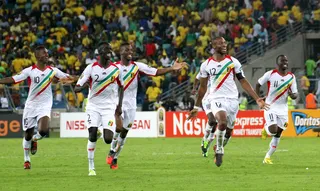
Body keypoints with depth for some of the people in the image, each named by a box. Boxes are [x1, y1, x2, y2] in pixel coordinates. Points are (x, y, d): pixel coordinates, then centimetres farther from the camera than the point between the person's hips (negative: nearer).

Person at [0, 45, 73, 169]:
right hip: (31, 105, -1)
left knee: (43, 130, -21)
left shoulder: (52, 70, 1)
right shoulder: (29, 71, -7)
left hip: (45, 106, 1)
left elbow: (67, 78, 6)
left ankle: (34, 140, 15)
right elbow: (13, 80, -13)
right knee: (27, 134, 6)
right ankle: (26, 160, 26)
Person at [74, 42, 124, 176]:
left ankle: (106, 133, 29)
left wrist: (119, 105, 8)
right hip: (93, 106, -1)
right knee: (92, 136, -13)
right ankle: (91, 168, -1)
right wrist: (83, 86, -31)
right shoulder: (91, 68, -7)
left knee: (108, 139, -11)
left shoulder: (116, 69, -1)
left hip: (109, 107, 1)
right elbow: (76, 88, -8)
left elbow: (121, 87, 15)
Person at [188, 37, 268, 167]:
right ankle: (219, 150, -10)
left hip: (232, 99, 2)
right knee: (222, 122, -30)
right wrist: (196, 108, 16)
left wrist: (257, 99, -4)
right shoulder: (206, 65, 3)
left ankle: (218, 151, 34)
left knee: (228, 132, 7)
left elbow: (243, 82, 4)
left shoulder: (233, 62, 3)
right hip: (216, 99, -2)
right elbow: (202, 87, 13)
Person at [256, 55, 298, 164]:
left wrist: (292, 95, -21)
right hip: (270, 107, -4)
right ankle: (265, 129, 16)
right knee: (273, 130, -22)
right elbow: (258, 84, 4)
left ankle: (268, 157, 16)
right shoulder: (270, 74, -9)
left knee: (278, 135, 4)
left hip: (283, 109, 4)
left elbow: (295, 95, 3)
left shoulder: (291, 77, 1)